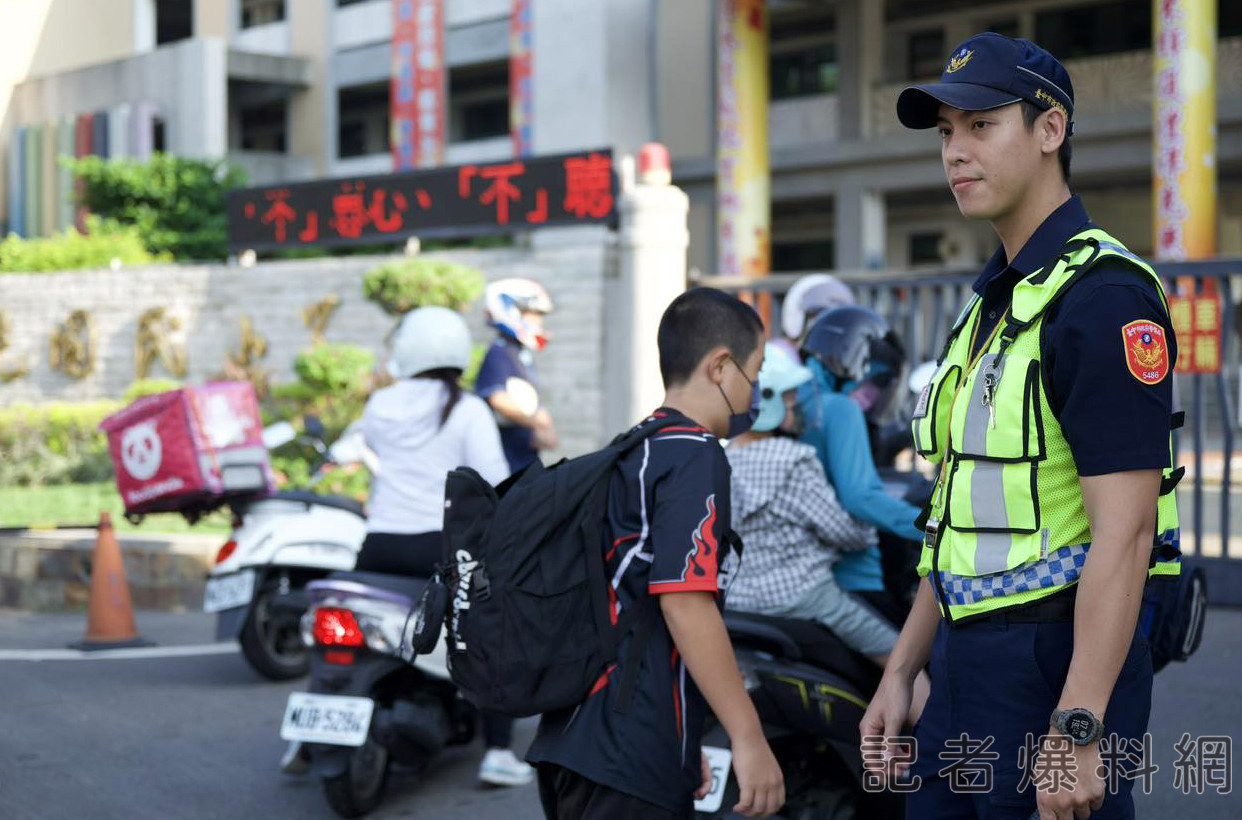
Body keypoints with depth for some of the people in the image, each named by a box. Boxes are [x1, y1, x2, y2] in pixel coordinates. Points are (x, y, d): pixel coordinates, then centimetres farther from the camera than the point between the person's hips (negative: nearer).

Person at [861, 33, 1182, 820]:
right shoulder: (992, 301, 15)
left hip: (1056, 664, -9)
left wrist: (1077, 731, -25)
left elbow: (1123, 531, -21)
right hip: (968, 661, 9)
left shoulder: (1103, 295, -15)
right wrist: (901, 671, 17)